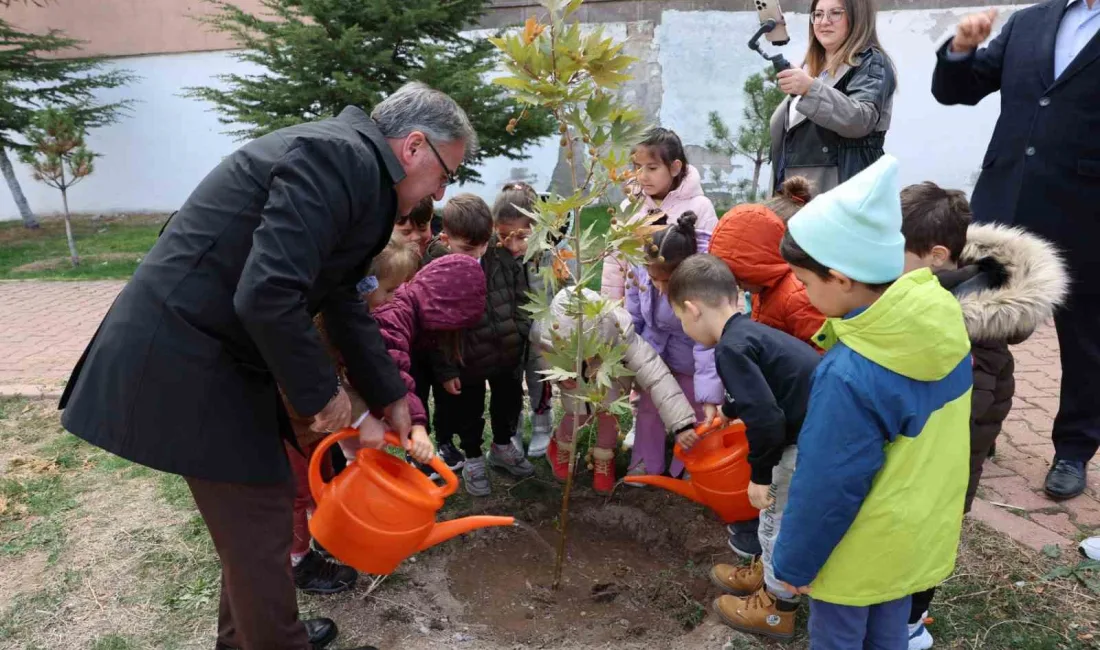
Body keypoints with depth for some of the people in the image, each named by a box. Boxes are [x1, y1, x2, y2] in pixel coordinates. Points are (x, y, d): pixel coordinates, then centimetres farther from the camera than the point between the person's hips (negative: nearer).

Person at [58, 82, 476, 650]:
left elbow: (343, 305, 18)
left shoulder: (353, 169, 12)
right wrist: (322, 392, -14)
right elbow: (267, 296, -30)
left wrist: (390, 399, 21)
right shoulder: (339, 156, -20)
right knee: (260, 524, 3)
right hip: (184, 361, -10)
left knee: (252, 517, 21)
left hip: (216, 351, 10)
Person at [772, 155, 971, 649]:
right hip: (920, 533, 7)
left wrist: (794, 562, -10)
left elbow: (826, 488, -24)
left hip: (863, 549, -7)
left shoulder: (848, 377, -35)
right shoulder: (944, 321, -12)